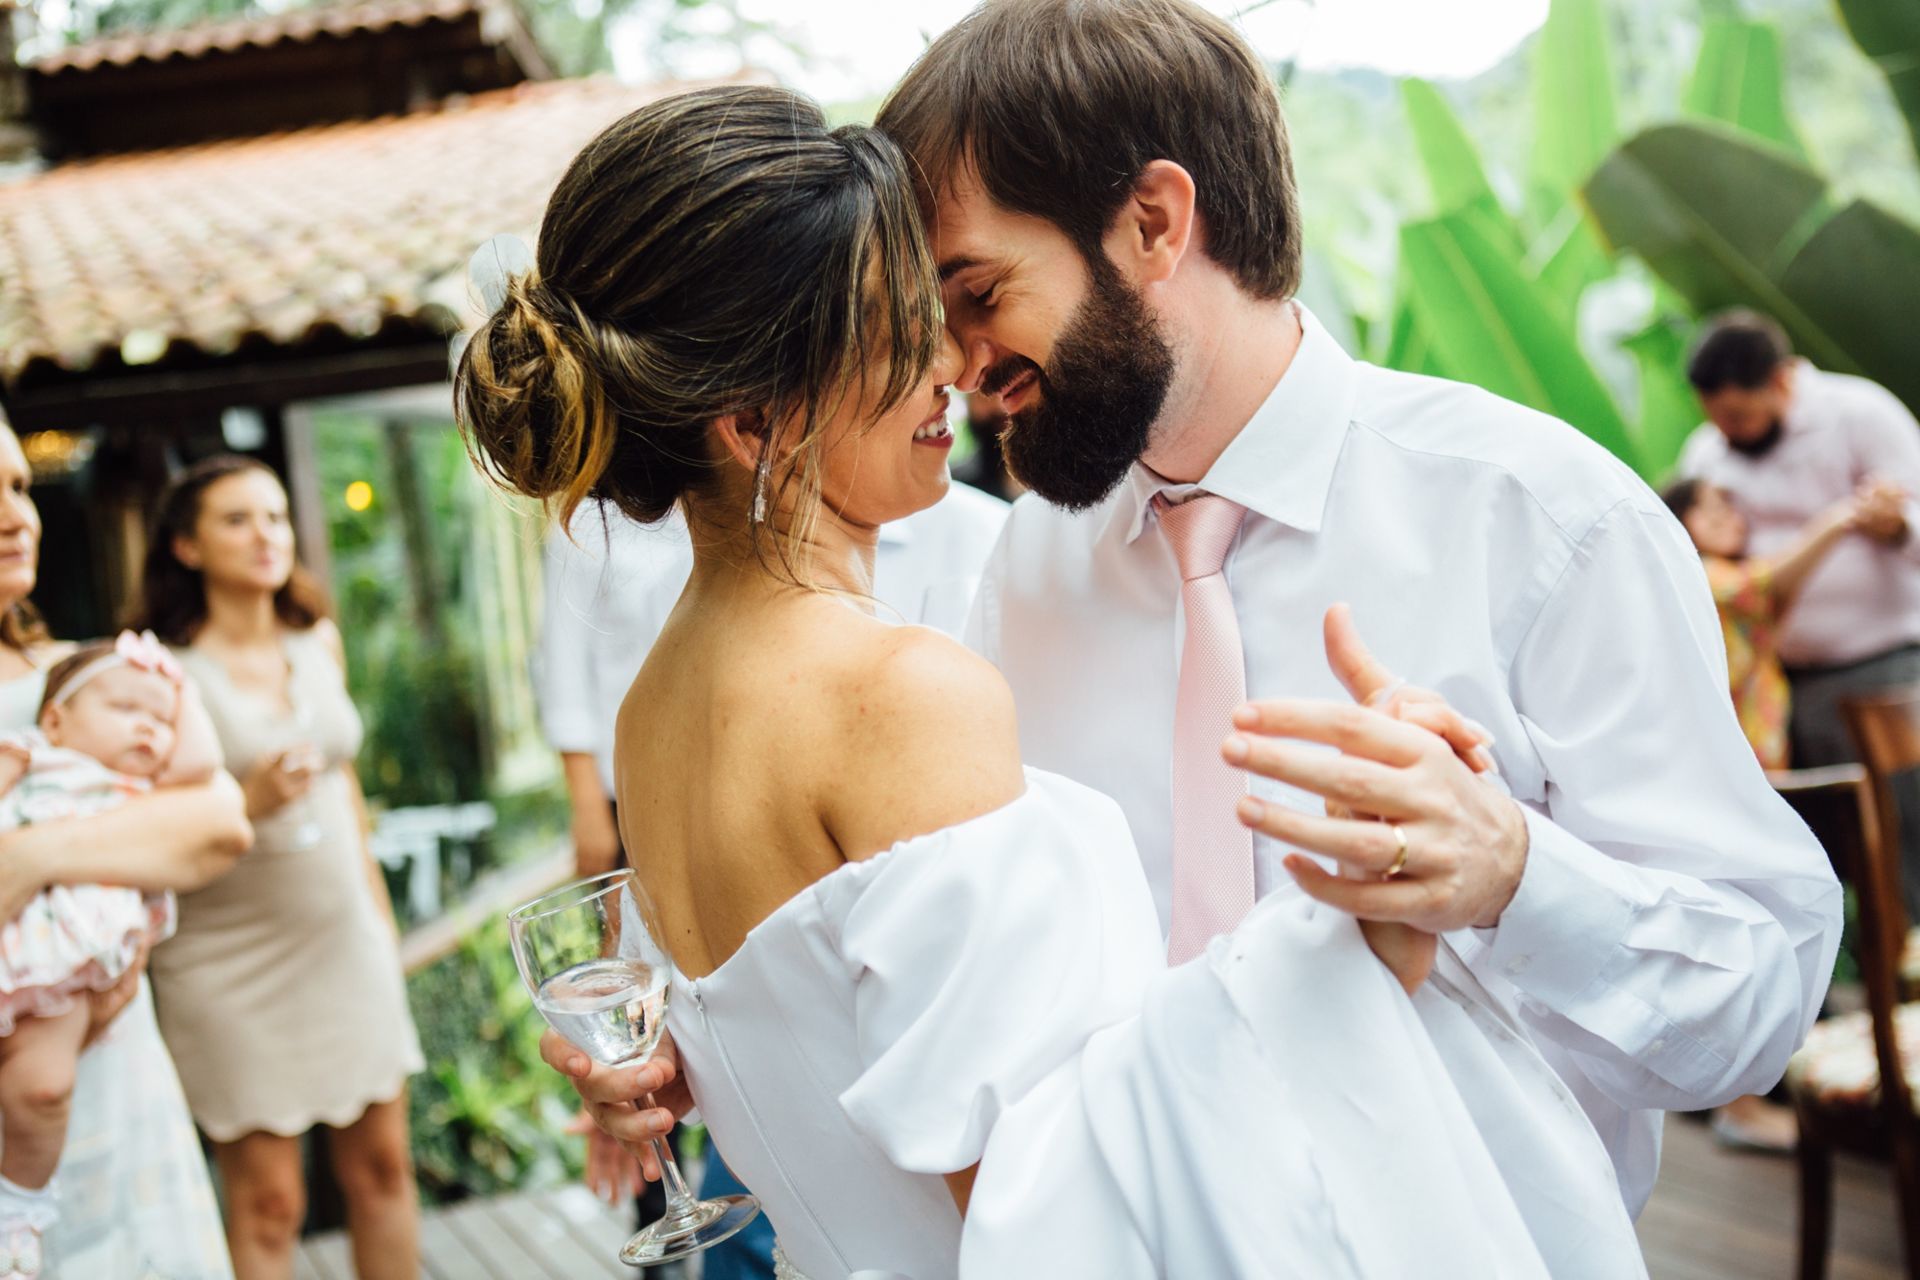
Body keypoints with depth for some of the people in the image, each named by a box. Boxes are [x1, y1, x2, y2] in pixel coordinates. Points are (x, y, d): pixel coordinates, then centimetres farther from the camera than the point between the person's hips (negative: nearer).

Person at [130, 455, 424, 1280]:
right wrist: (249, 806, -23)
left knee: (380, 1165, 10)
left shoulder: (319, 641, 7)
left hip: (344, 944, 5)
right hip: (234, 964, -5)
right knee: (269, 1203, 1)